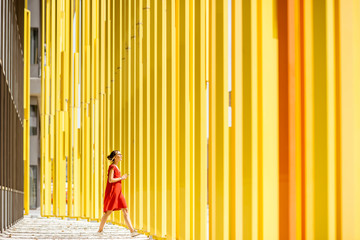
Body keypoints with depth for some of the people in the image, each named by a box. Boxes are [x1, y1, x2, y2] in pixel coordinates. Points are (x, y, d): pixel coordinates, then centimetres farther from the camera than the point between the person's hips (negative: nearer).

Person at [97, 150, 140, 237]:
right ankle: (100, 230, 12)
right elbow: (110, 180, -20)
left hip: (118, 192, 9)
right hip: (112, 192, -9)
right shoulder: (112, 167, -11)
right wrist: (121, 178, -11)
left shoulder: (115, 167, 18)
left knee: (125, 210, 0)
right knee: (108, 212, -1)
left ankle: (132, 231, -6)